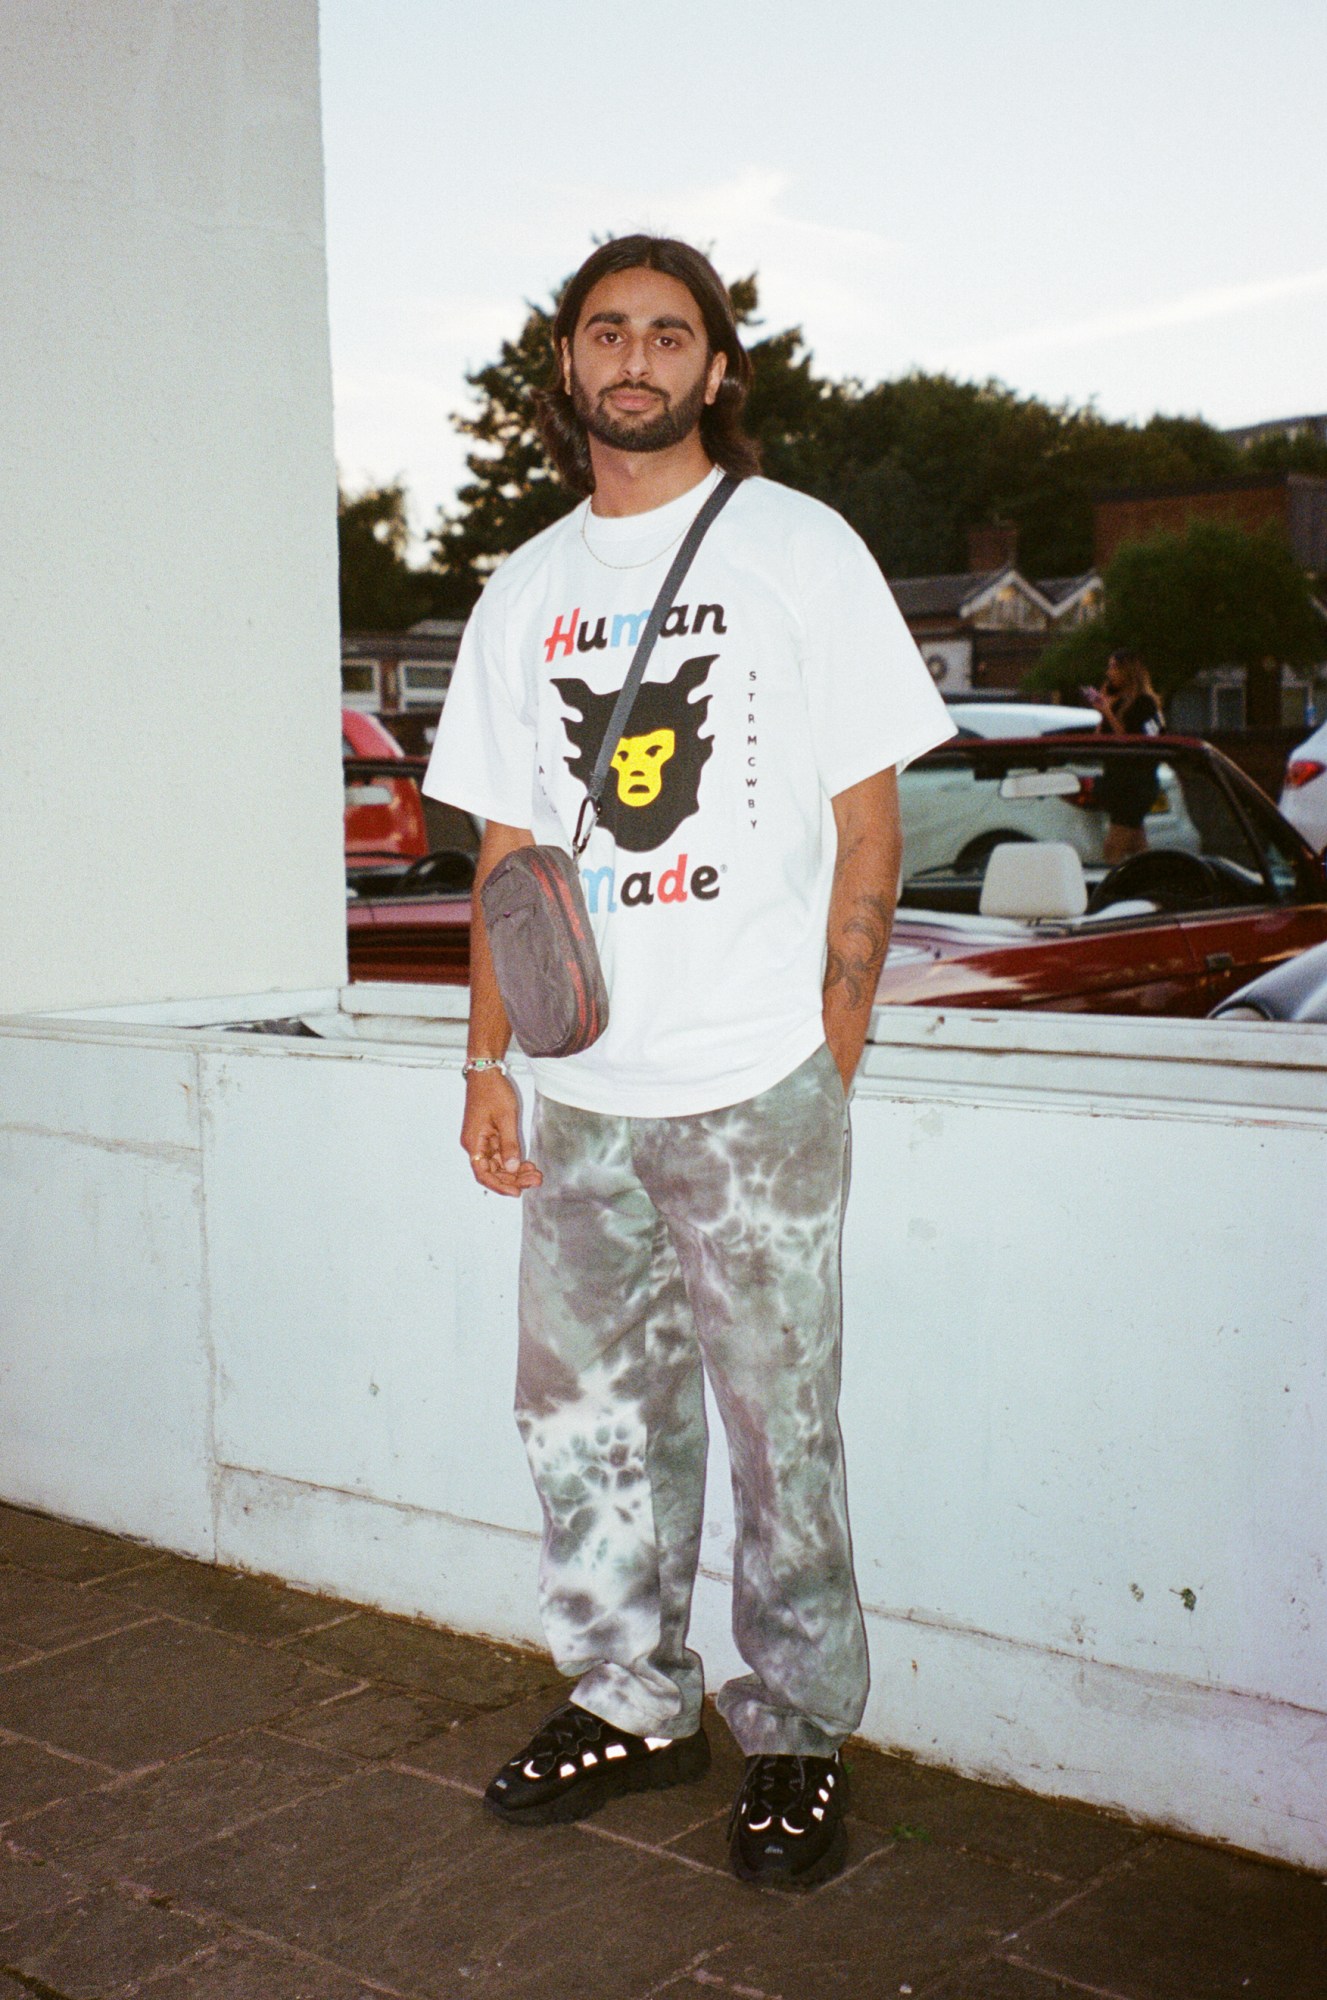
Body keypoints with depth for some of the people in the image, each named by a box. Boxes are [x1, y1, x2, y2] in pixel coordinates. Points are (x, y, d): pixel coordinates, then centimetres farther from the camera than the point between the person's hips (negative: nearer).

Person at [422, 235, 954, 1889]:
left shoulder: (799, 548, 1)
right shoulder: (524, 590, 13)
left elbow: (868, 826, -1)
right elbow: (508, 850, 14)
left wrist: (830, 1059, -7)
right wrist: (489, 1059, 5)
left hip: (755, 1085, -4)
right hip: (580, 1089, 5)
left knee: (777, 1424, 3)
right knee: (586, 1416, 11)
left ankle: (797, 1735, 18)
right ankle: (633, 1705, 28)